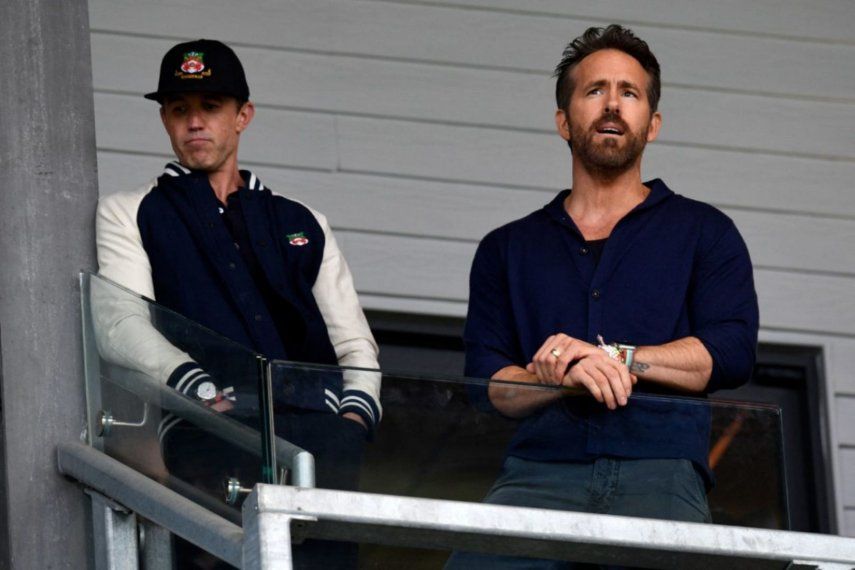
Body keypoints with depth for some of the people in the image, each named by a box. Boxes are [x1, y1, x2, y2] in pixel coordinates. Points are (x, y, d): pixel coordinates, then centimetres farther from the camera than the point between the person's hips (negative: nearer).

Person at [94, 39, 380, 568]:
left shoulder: (303, 224, 31)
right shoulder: (129, 215, 22)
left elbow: (355, 343, 26)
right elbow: (119, 324, 5)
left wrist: (356, 412, 3)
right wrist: (197, 385, -13)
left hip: (315, 413, 3)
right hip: (207, 421, -3)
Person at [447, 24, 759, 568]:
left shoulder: (703, 232, 20)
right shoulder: (507, 249, 24)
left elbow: (733, 352, 5)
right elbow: (485, 381, 12)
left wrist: (613, 357, -5)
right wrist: (567, 375, -8)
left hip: (661, 470, -1)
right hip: (540, 468, 1)